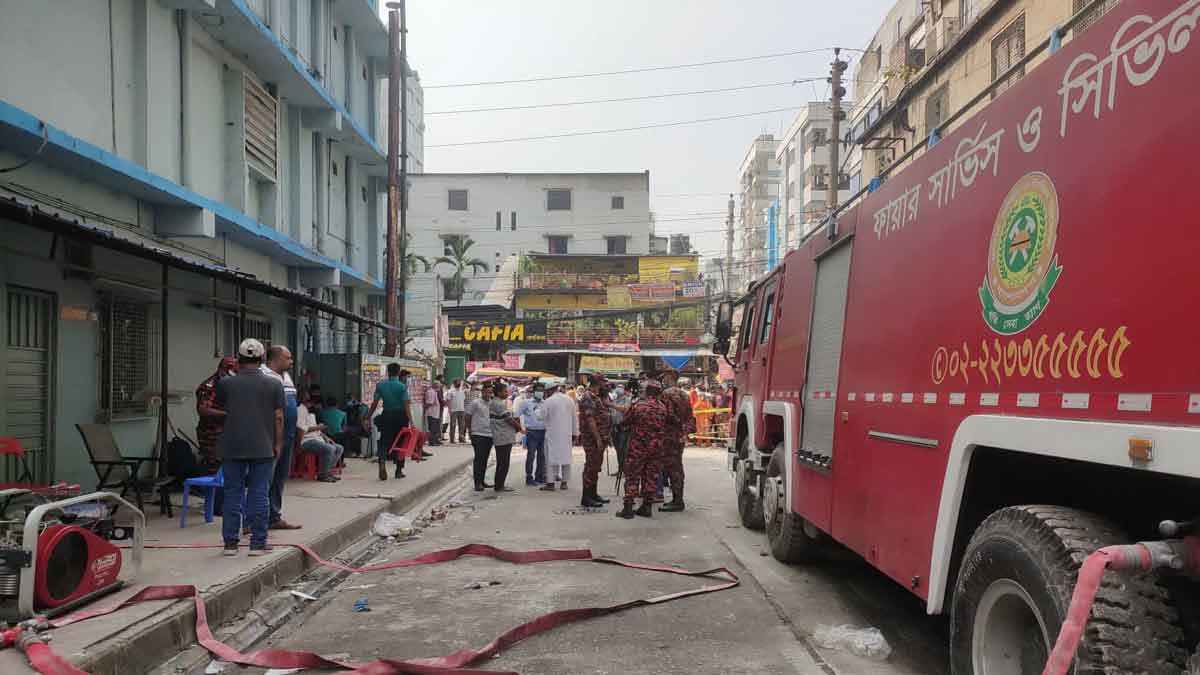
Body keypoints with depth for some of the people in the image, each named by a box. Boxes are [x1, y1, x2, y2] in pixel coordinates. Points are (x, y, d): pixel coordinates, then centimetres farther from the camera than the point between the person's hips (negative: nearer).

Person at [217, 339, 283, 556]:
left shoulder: (225, 383, -1)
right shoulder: (274, 384, -3)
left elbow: (220, 407, 16)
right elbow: (278, 417, -3)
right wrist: (278, 444, 6)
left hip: (232, 448, 1)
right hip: (263, 448, -1)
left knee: (232, 493, 8)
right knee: (259, 495, 4)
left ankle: (230, 543, 12)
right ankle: (258, 543, 6)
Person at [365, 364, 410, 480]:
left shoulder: (380, 385, 1)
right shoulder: (402, 387, -7)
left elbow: (375, 403, 0)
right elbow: (406, 405, -13)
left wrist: (368, 418, 6)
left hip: (386, 415, 2)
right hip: (400, 416, -2)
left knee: (384, 442, 5)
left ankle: (382, 462, -24)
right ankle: (399, 471, 16)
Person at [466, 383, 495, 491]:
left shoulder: (492, 403, 11)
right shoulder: (475, 403, -6)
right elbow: (468, 417, -3)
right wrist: (471, 431, -3)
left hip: (489, 435, 6)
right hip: (478, 435, -6)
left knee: (485, 459, 11)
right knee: (479, 459, -6)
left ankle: (482, 481, 19)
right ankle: (477, 483, -4)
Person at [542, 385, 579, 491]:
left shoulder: (548, 401, -10)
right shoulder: (569, 400, 5)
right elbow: (575, 418, 8)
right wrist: (575, 434, 15)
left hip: (553, 433, -4)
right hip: (567, 434, 4)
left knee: (552, 457, 1)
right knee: (566, 456, 10)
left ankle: (550, 482, -1)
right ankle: (564, 482, 13)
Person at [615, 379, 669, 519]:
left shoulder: (637, 405, -11)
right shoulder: (663, 408, 0)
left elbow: (626, 422, -1)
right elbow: (665, 427, 6)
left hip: (638, 446, -4)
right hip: (657, 447, 4)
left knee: (632, 476, 2)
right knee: (651, 476, 11)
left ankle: (628, 508, 0)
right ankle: (647, 507, 15)